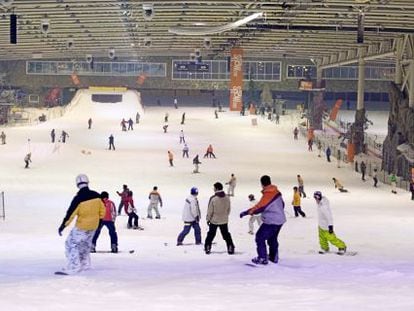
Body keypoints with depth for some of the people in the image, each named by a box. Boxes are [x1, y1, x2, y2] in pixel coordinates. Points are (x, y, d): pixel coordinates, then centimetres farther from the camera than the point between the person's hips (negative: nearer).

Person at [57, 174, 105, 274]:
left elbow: (70, 213, -19)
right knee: (85, 243, 26)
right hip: (94, 225, 6)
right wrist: (99, 218, 23)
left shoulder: (78, 198, -20)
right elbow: (102, 209, 6)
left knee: (71, 244, 4)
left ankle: (73, 267, -2)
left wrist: (63, 225, -13)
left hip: (82, 226, -6)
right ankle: (85, 264, 34)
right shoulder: (96, 195, -5)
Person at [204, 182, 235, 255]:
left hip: (214, 220, -3)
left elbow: (210, 210, -12)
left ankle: (207, 248, 14)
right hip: (224, 221, 3)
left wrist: (208, 219, 1)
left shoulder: (213, 199, -19)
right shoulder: (227, 198, -5)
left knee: (210, 234, 12)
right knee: (226, 235, 12)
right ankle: (230, 248, 8)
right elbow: (228, 209, 6)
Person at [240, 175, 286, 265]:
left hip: (271, 222, -9)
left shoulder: (268, 194, -22)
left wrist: (247, 212, -24)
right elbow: (282, 204, 17)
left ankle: (262, 258, -2)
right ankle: (274, 257, 34)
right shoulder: (277, 192, 5)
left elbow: (260, 207, -27)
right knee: (272, 238, 25)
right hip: (280, 220, 9)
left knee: (260, 238, -1)